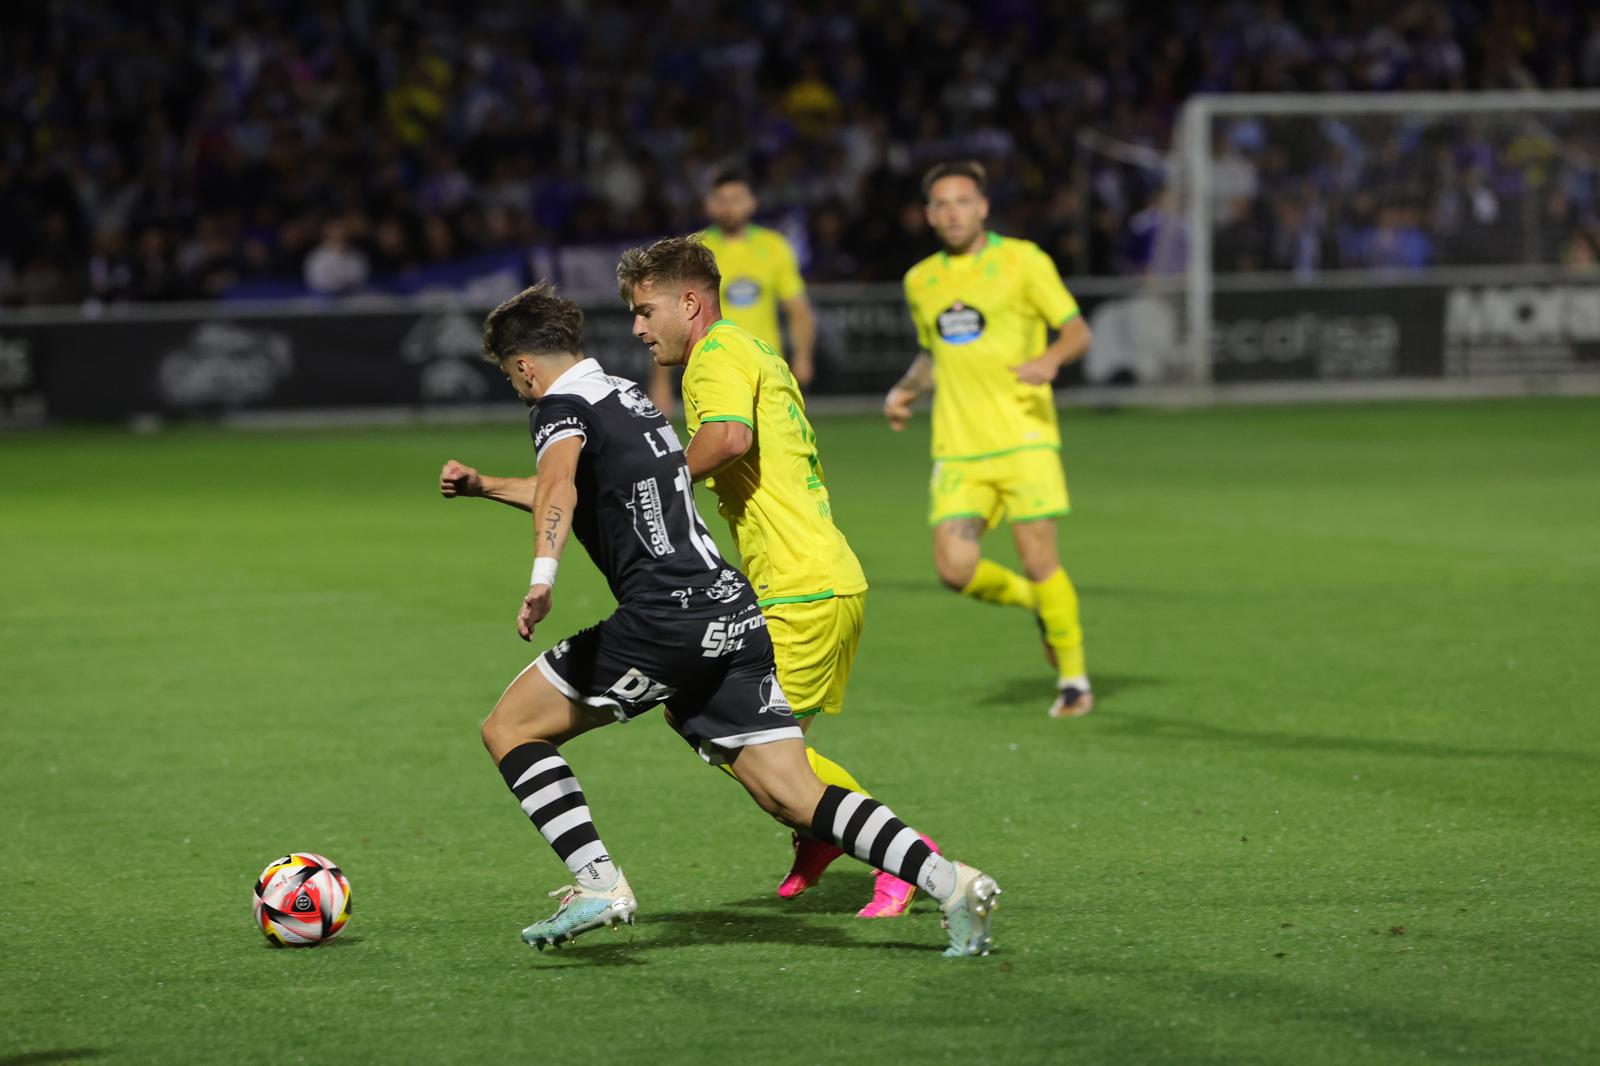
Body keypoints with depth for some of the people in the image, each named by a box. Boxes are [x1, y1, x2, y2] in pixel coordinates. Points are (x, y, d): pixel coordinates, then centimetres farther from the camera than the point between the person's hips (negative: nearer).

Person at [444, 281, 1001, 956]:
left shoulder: (561, 407, 0)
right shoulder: (629, 396, 26)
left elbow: (558, 482, -25)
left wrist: (542, 576, -40)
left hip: (665, 617, -8)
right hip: (737, 610, 8)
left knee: (509, 728, 6)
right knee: (793, 797, 4)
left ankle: (598, 883, -9)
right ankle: (949, 882, -12)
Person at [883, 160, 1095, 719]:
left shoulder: (1021, 260, 0)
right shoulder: (920, 281, 14)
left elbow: (1077, 330, 0)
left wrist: (1050, 359, -21)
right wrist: (905, 389, 10)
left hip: (1024, 437, -4)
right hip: (958, 448, 4)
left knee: (1038, 557, -9)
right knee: (956, 568, -10)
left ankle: (1073, 675, 10)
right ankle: (1033, 602, 21)